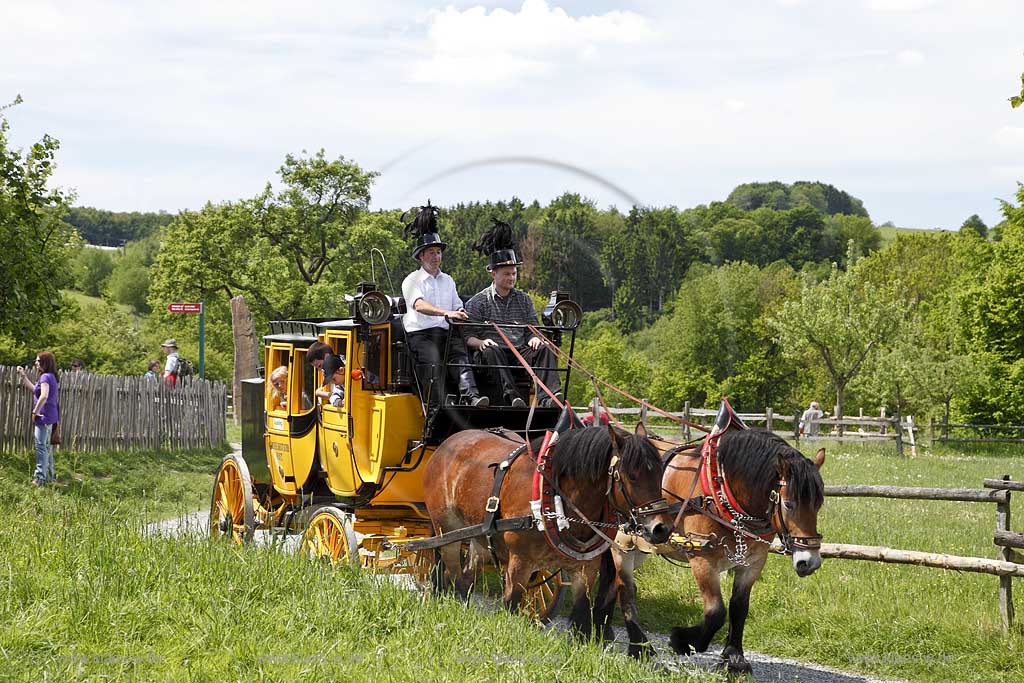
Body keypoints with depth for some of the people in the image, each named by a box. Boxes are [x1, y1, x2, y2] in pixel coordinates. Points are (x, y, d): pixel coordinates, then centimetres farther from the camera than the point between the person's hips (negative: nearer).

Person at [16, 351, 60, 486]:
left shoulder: (45, 377, -14)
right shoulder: (51, 377, 16)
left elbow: (43, 396, -28)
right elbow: (34, 390, 28)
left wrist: (35, 411, -17)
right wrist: (23, 376, 28)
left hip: (44, 416, -10)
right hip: (51, 417, 10)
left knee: (41, 446, -7)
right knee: (47, 447, 16)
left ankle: (40, 477, -6)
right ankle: (49, 476, 22)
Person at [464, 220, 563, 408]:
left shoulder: (524, 299, 21)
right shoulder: (479, 301, 9)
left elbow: (532, 329, 17)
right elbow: (468, 336, 3)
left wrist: (535, 339, -7)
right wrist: (481, 342, -19)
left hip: (520, 352, 3)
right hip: (494, 352, -3)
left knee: (544, 349, -25)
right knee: (491, 352, -37)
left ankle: (550, 396, -46)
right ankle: (512, 397, -56)